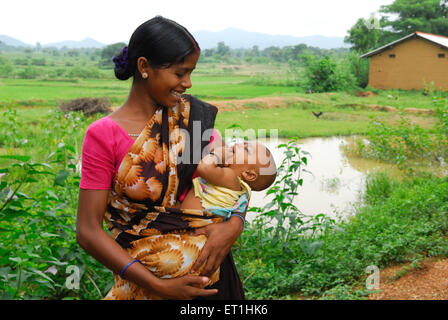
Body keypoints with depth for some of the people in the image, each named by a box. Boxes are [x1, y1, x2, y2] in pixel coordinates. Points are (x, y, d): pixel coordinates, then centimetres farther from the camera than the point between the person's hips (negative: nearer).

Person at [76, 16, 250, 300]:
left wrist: (234, 224, -20)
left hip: (208, 268, 4)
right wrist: (159, 286, -20)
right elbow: (88, 231, -15)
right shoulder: (104, 135, -14)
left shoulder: (193, 116, -1)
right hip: (143, 279, -4)